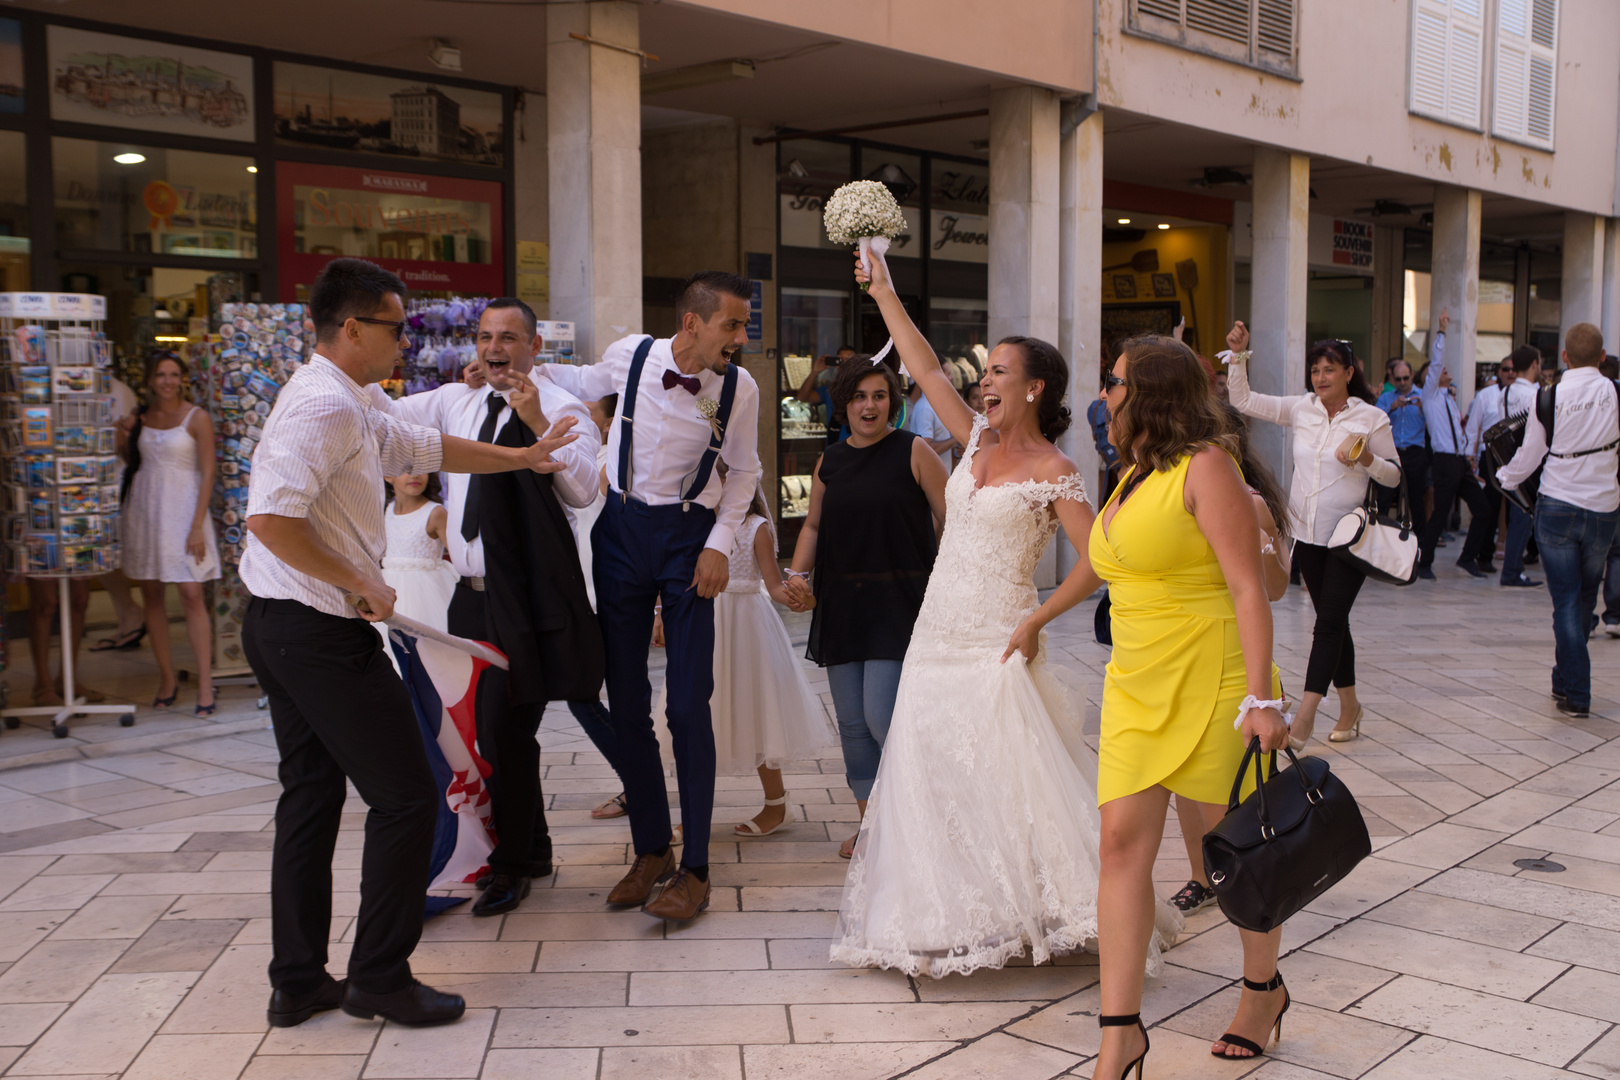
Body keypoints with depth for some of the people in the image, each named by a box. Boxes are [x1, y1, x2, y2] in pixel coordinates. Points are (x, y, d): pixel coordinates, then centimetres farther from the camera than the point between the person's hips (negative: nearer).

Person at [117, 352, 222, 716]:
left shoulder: (196, 418, -4)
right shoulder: (140, 418, 10)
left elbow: (207, 473, -7)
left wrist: (197, 526, -14)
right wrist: (123, 439, 0)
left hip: (183, 511, -5)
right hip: (144, 510, 5)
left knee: (192, 596, -10)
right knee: (151, 596, 6)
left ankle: (205, 685, -7)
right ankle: (167, 678, 17)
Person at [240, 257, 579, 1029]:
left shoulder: (350, 408, 14)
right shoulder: (326, 406, -18)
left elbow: (427, 448, 27)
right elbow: (270, 517, -28)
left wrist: (522, 457, 32)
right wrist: (360, 584, -19)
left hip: (278, 627, 11)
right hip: (323, 632, -11)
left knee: (311, 794, 16)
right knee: (406, 797, -1)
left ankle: (298, 982, 25)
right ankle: (379, 978, 10)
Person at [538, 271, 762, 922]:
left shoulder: (739, 388, -9)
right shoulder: (630, 356, -8)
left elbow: (743, 470, 5)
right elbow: (587, 383, 16)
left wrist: (720, 543, -5)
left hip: (690, 538, -2)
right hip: (622, 530, 2)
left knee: (689, 705, -6)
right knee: (625, 702, 6)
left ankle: (695, 869, 5)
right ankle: (651, 848, 22)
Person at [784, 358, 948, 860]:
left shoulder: (913, 451, -3)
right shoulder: (829, 462, 11)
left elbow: (949, 518, -3)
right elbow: (814, 524, 19)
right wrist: (797, 573, 2)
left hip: (899, 604, -5)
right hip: (841, 606, 5)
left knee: (882, 716, -12)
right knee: (851, 721, 8)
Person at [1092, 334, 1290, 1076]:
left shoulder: (1203, 467, -11)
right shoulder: (1133, 476, 15)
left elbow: (1248, 588, -16)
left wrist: (1260, 699, -22)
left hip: (1211, 680, -7)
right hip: (1135, 683, 7)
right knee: (1123, 840, -3)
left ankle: (1264, 989, 31)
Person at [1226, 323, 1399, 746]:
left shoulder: (1371, 417, -5)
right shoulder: (1300, 408, 4)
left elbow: (1394, 475, 1)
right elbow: (1243, 400, 3)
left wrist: (1367, 459, -19)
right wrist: (1238, 355, -7)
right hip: (1307, 532, 4)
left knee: (1329, 621, -8)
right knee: (1332, 620, 13)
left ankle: (1304, 717, -9)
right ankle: (1349, 706, 26)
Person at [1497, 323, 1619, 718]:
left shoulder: (1548, 399, -8)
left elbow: (1529, 457, 1)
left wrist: (1504, 478, 21)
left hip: (1557, 506, -1)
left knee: (1566, 600, 3)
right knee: (1585, 597, 17)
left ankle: (1576, 694, 2)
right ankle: (1565, 680, 28)